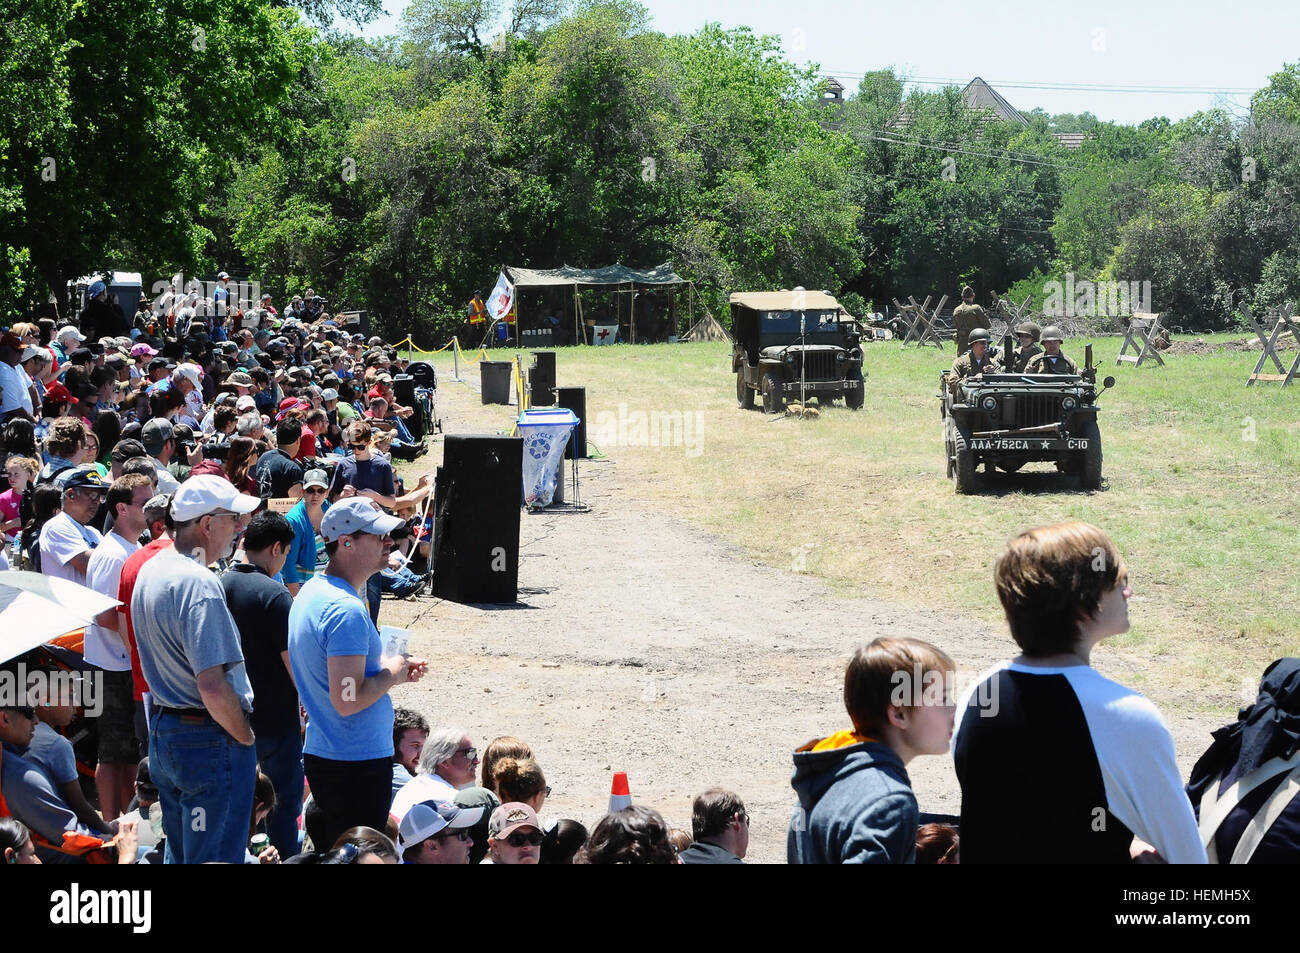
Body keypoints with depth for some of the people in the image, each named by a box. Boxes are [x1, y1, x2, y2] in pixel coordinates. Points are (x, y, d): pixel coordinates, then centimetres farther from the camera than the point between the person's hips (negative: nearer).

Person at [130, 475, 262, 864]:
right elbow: (213, 686, -28)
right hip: (208, 740, -10)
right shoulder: (199, 584, -22)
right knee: (215, 859, -2)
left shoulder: (150, 572, 9)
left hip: (162, 730, 10)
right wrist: (245, 737, -12)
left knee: (180, 854, 20)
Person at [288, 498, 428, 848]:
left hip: (320, 753, 10)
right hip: (359, 763, -10)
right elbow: (348, 700, -28)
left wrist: (393, 669, 12)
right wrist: (391, 675, -11)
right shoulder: (346, 610, -23)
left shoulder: (312, 592, 10)